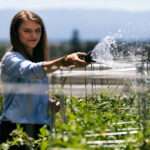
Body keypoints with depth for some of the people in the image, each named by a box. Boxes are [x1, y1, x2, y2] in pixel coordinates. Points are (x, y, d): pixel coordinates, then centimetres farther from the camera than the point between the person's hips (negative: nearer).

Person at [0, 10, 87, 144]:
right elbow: (31, 71, -31)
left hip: (40, 128, 7)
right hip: (15, 129, -7)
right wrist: (65, 61, -45)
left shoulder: (39, 59, 15)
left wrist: (50, 104, 3)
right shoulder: (11, 59, -9)